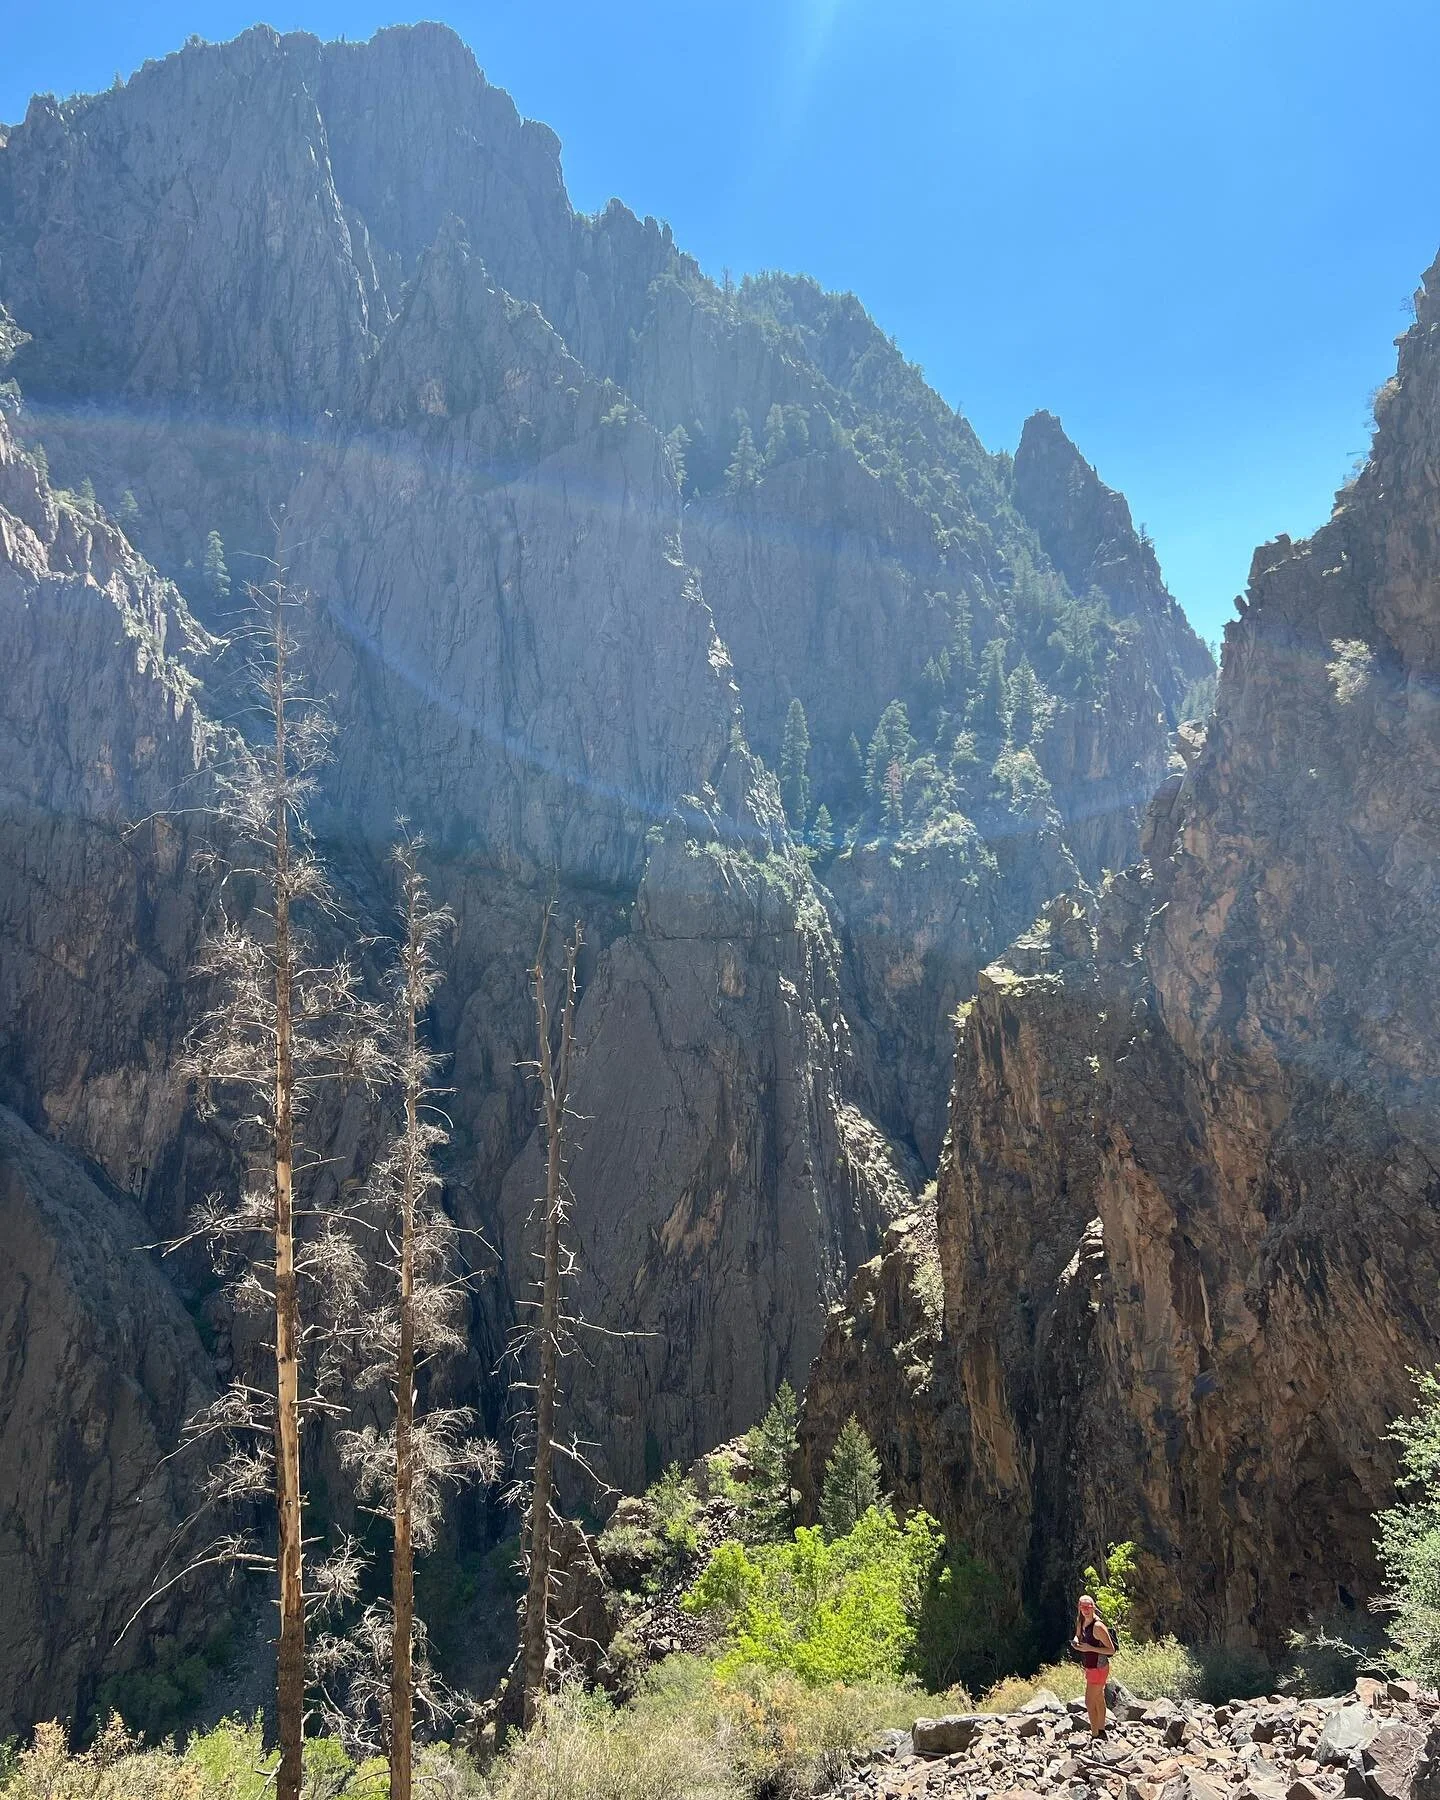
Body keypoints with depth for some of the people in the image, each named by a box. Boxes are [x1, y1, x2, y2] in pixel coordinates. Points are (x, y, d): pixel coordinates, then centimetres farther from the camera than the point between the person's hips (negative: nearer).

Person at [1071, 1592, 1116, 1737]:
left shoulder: (1098, 1626, -26)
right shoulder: (1081, 1622, -1)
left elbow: (1111, 1650, -23)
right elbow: (1078, 1635, 19)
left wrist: (1090, 1648, -28)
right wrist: (1075, 1641, -5)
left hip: (1098, 1669, -9)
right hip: (1090, 1668, 9)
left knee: (1089, 1702, -3)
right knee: (1099, 1700, 23)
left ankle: (1095, 1735, 7)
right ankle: (1101, 1730, 38)